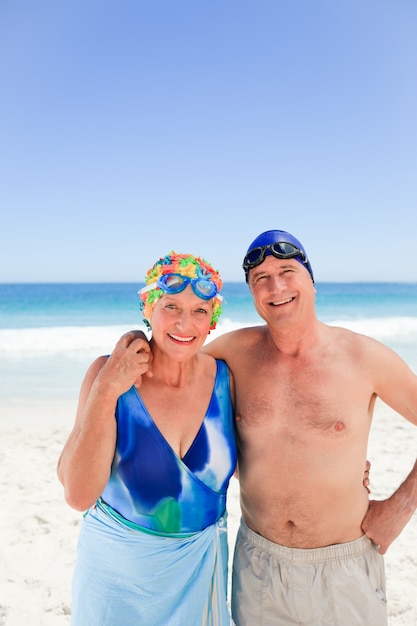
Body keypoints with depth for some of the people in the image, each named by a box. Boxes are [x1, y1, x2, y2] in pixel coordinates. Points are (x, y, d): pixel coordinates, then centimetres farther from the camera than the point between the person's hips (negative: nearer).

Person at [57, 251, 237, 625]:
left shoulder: (223, 378, -11)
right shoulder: (109, 374, -17)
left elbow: (245, 467, 4)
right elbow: (79, 495, -22)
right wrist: (105, 391, -28)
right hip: (119, 566, -1)